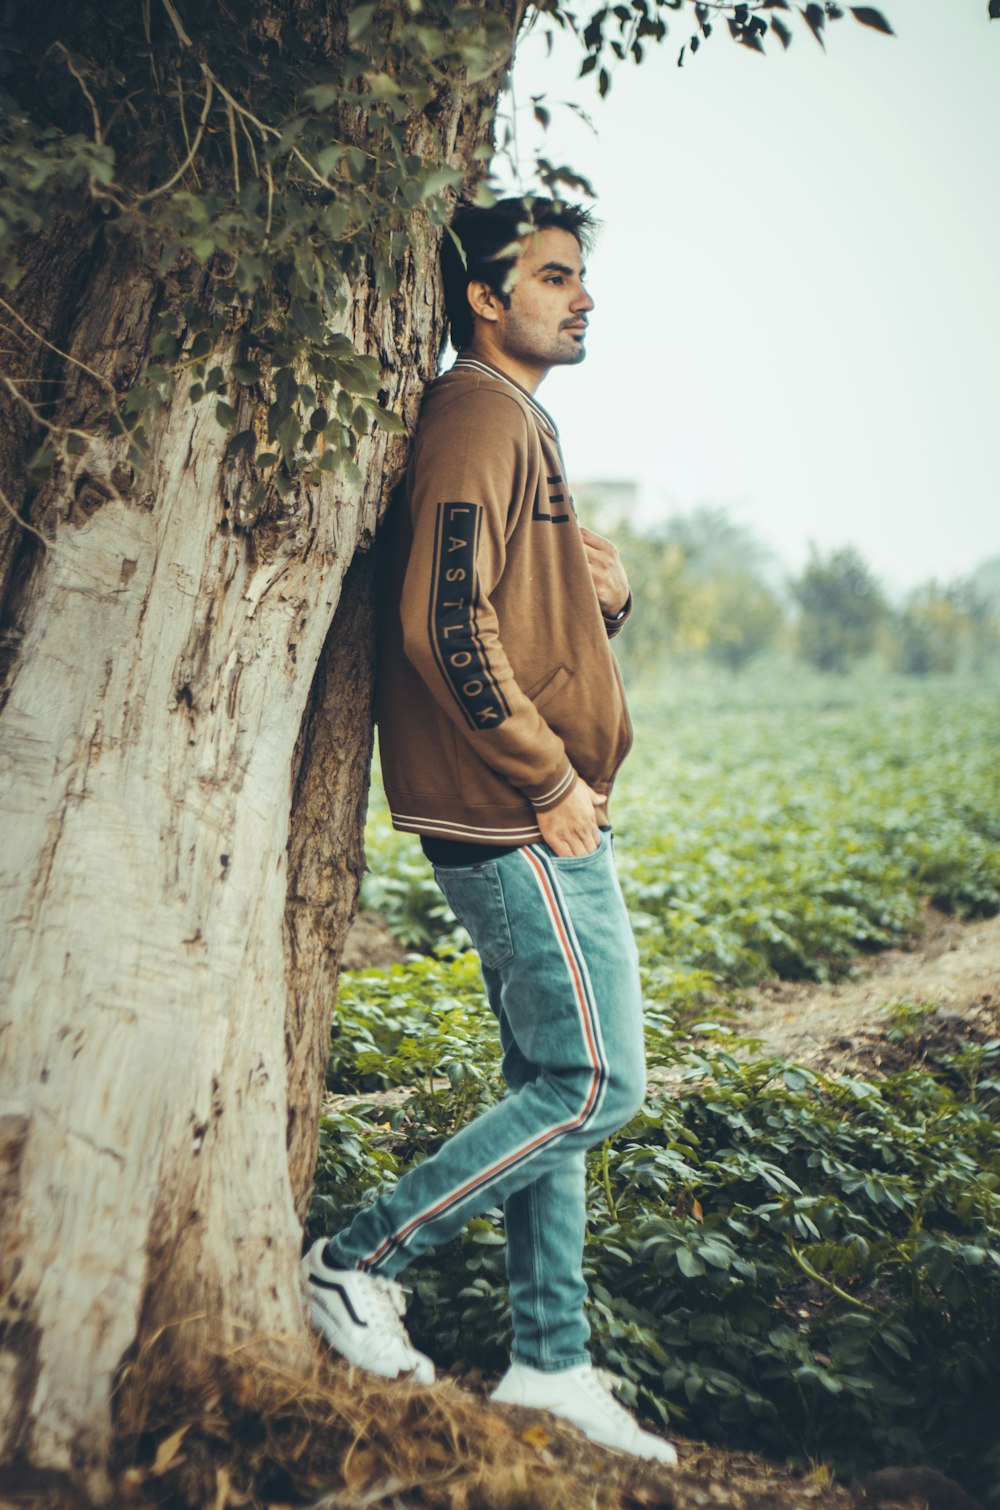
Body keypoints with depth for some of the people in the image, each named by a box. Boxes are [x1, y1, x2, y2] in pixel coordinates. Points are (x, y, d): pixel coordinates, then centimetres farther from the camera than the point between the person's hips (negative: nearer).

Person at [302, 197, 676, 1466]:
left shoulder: (519, 422, 21)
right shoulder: (480, 414, -11)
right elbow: (448, 624, -23)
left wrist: (605, 593, 3)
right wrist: (552, 782, -18)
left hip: (538, 818, 10)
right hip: (518, 816, -10)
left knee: (551, 1088, 12)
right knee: (595, 1086, -4)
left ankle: (550, 1365, 22)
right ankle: (357, 1264, 7)